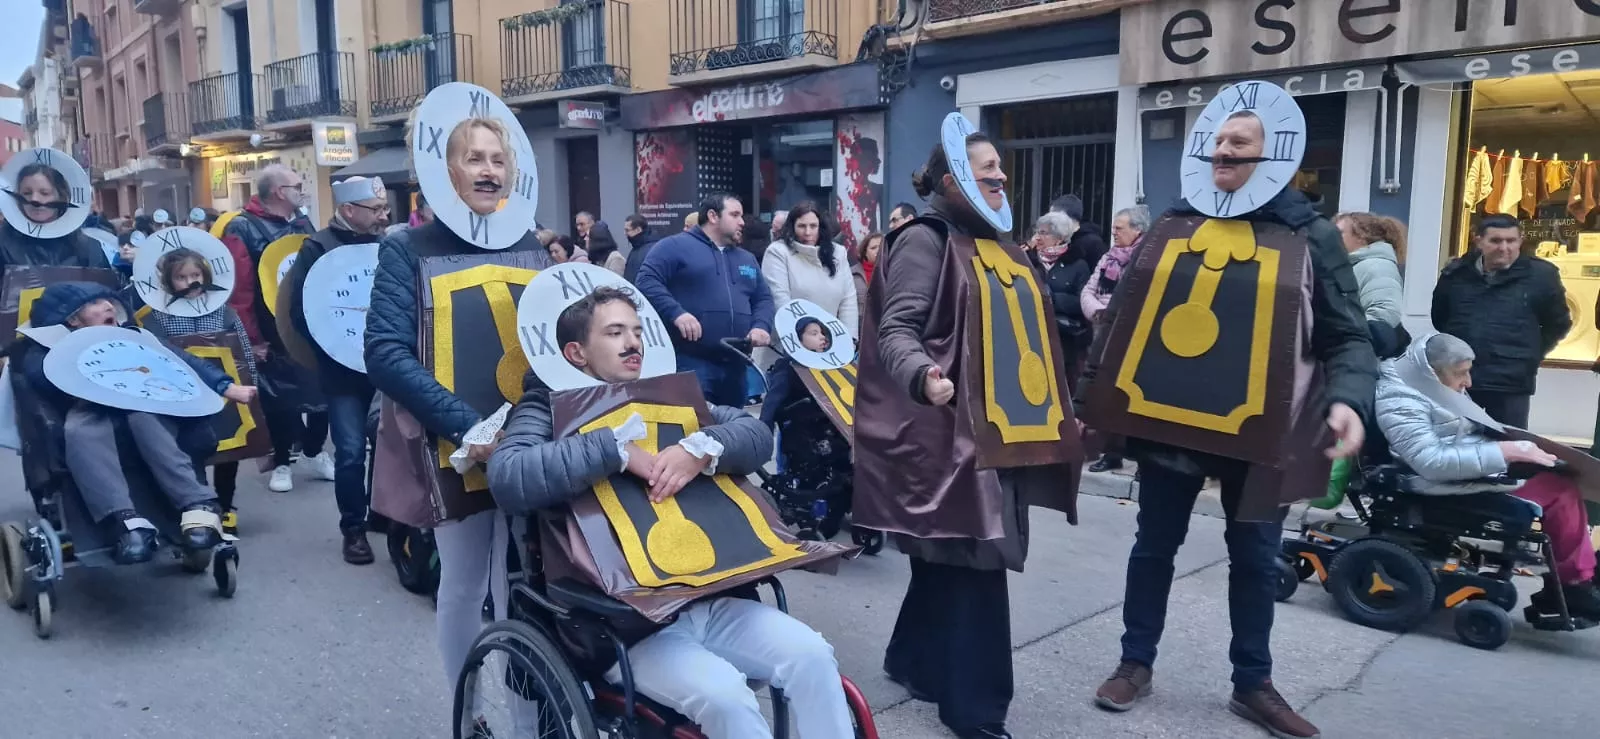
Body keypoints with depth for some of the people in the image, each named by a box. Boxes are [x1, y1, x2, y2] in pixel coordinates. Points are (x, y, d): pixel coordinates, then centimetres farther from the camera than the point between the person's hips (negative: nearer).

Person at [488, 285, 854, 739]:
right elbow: (506, 480, -21)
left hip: (706, 596, 5)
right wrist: (617, 450, -22)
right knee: (723, 694, -27)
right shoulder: (548, 409, 1)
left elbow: (757, 435, 6)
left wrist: (702, 448, -15)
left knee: (812, 656, -13)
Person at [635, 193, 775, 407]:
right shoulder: (676, 246, 1)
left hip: (735, 364, 7)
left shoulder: (746, 258, 23)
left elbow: (764, 298, 24)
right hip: (690, 362, -7)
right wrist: (676, 312, -22)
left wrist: (761, 326, 2)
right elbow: (647, 279, -9)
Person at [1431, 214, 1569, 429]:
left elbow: (1559, 323, 10)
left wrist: (1530, 357, 7)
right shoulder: (1456, 273, 4)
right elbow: (1438, 317, 20)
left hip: (1511, 385, -2)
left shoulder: (1540, 275, -2)